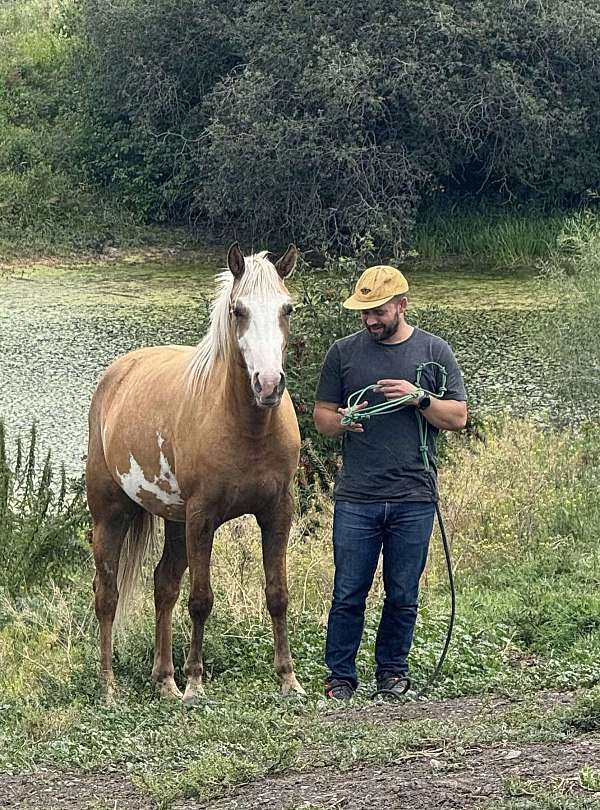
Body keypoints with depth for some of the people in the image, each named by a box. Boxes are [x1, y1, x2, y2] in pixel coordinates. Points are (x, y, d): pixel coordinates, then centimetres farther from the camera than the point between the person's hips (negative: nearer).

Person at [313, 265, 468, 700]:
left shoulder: (434, 351, 6)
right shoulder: (344, 352, 7)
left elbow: (458, 417, 4)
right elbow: (321, 416, 10)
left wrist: (420, 398, -13)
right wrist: (341, 421, -13)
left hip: (414, 499, 0)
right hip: (356, 500, 0)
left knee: (403, 596, 7)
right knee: (348, 594, 0)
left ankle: (392, 671, 21)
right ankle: (341, 675, 9)